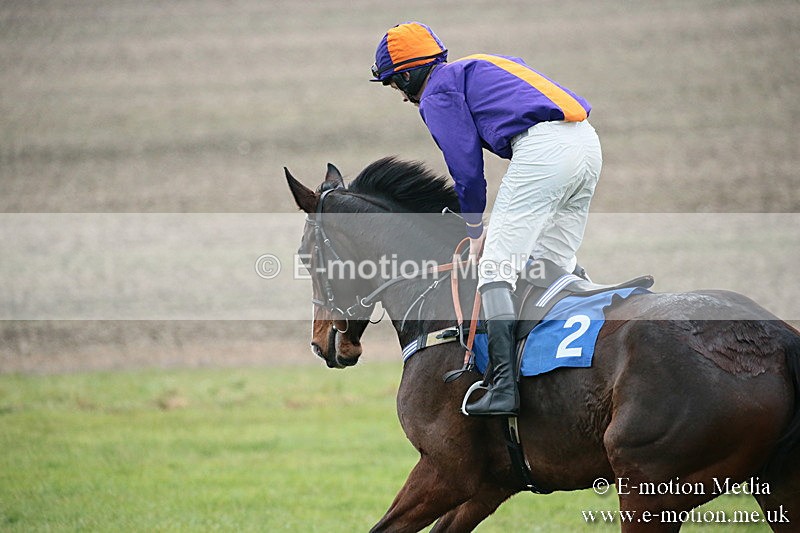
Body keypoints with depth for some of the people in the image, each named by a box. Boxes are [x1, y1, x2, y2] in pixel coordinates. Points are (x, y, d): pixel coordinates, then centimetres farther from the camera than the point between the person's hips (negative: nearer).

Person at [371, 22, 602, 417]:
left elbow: (466, 170, 3)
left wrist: (476, 233, 16)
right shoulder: (481, 68, 34)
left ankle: (504, 386, -19)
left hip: (542, 148, -9)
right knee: (554, 268, 18)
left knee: (496, 265, -8)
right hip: (588, 142, 9)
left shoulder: (438, 92, 7)